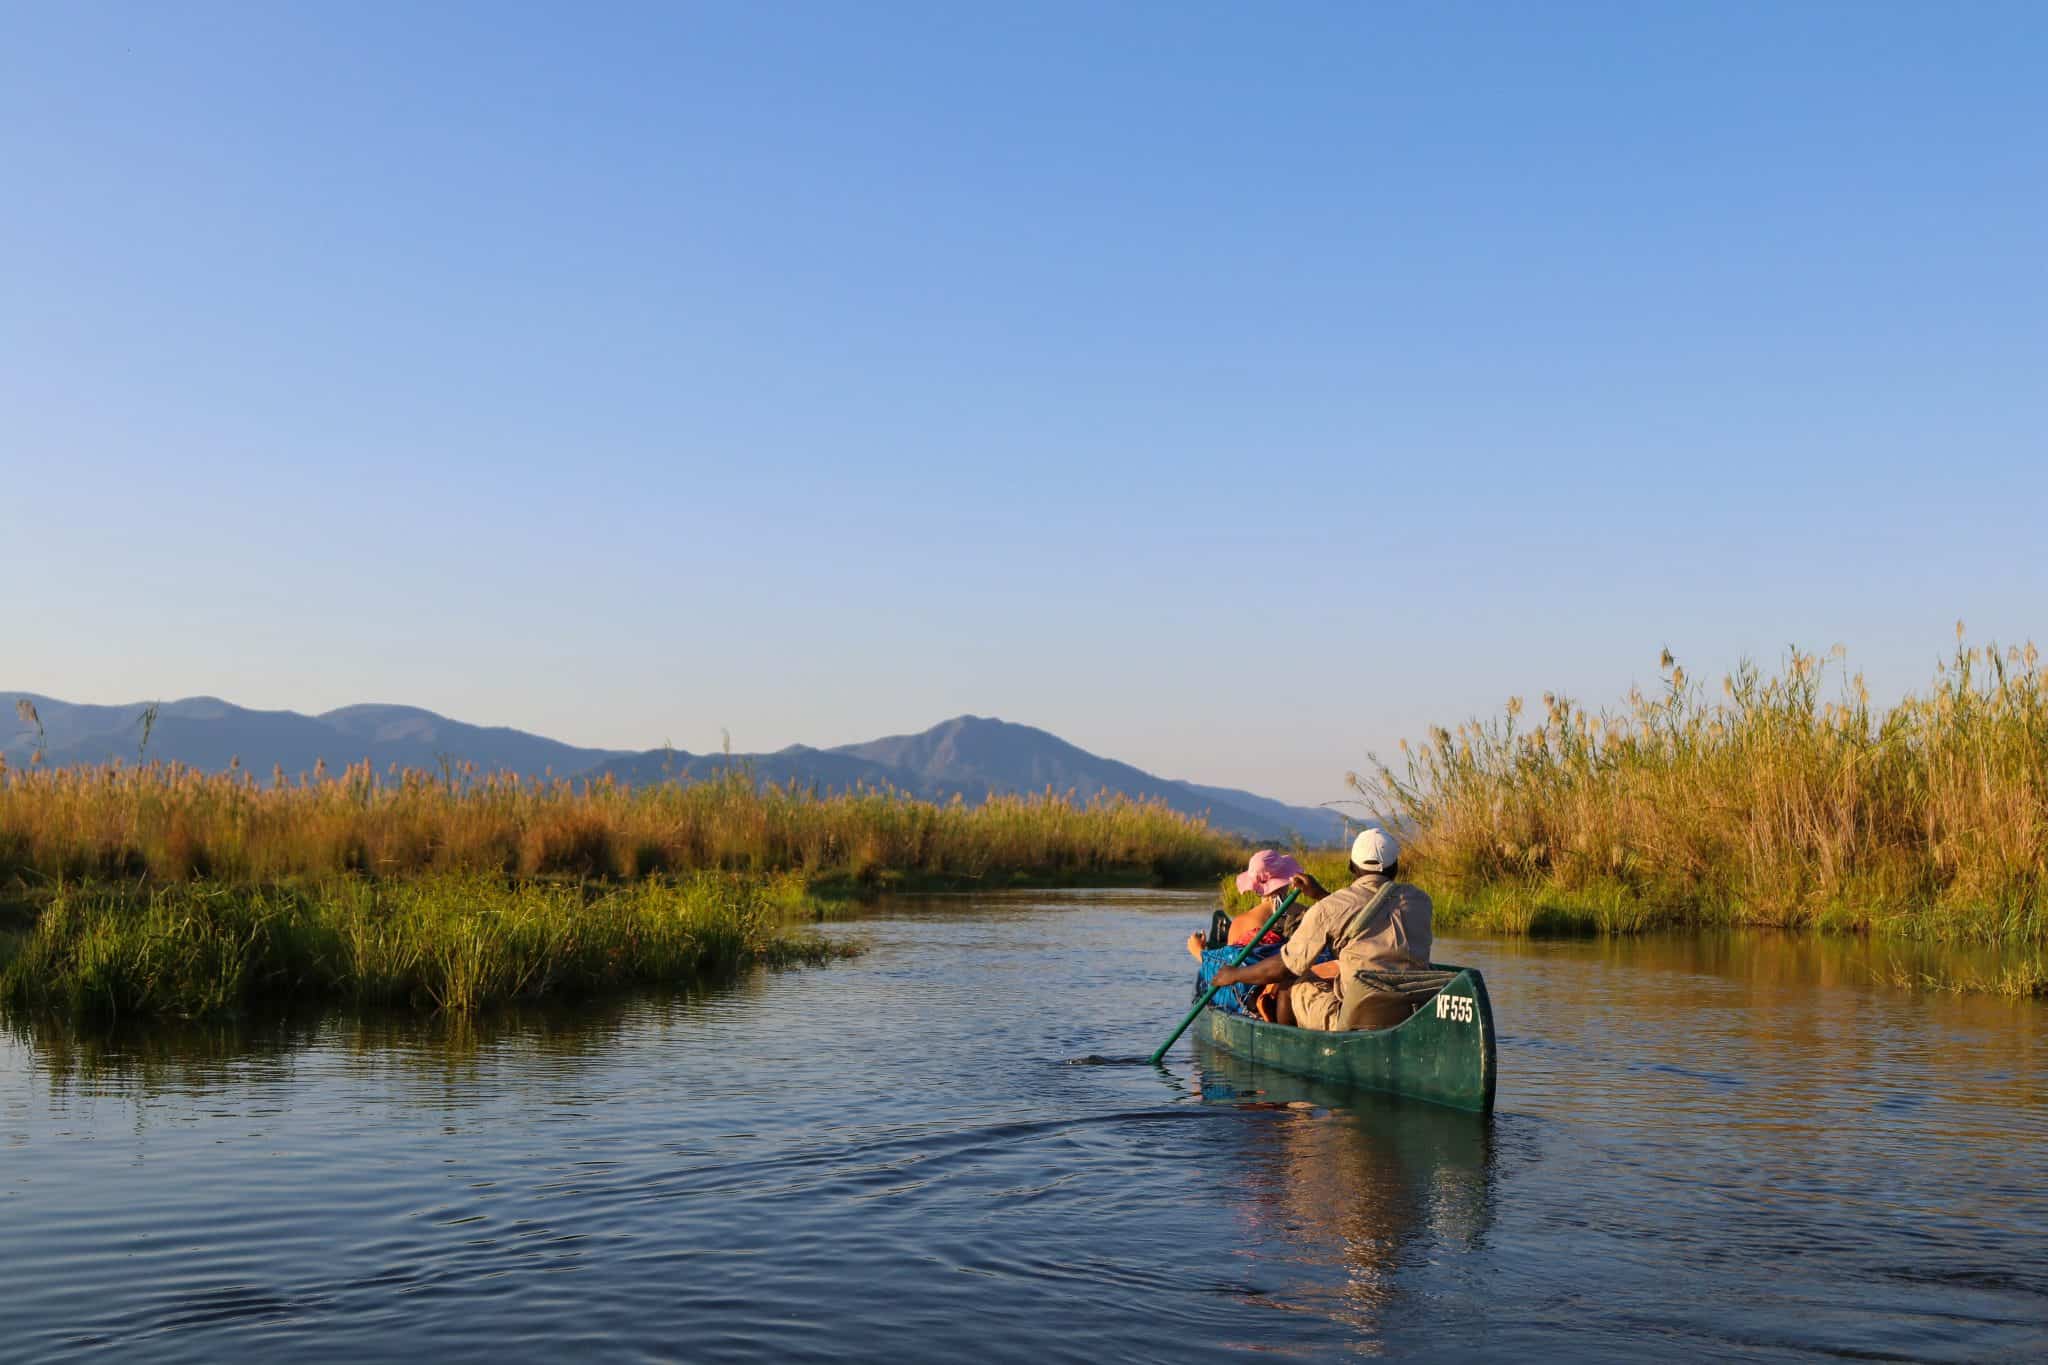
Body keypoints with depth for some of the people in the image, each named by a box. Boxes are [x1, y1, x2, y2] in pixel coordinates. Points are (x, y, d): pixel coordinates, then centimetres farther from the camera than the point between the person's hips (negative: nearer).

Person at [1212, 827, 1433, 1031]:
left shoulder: (1330, 908, -4)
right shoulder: (1419, 900, 10)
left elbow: (1283, 967, 3)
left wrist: (1235, 975, 19)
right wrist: (1321, 895, 30)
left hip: (1356, 1023, -5)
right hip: (1418, 1019, 5)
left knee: (1288, 984, 19)